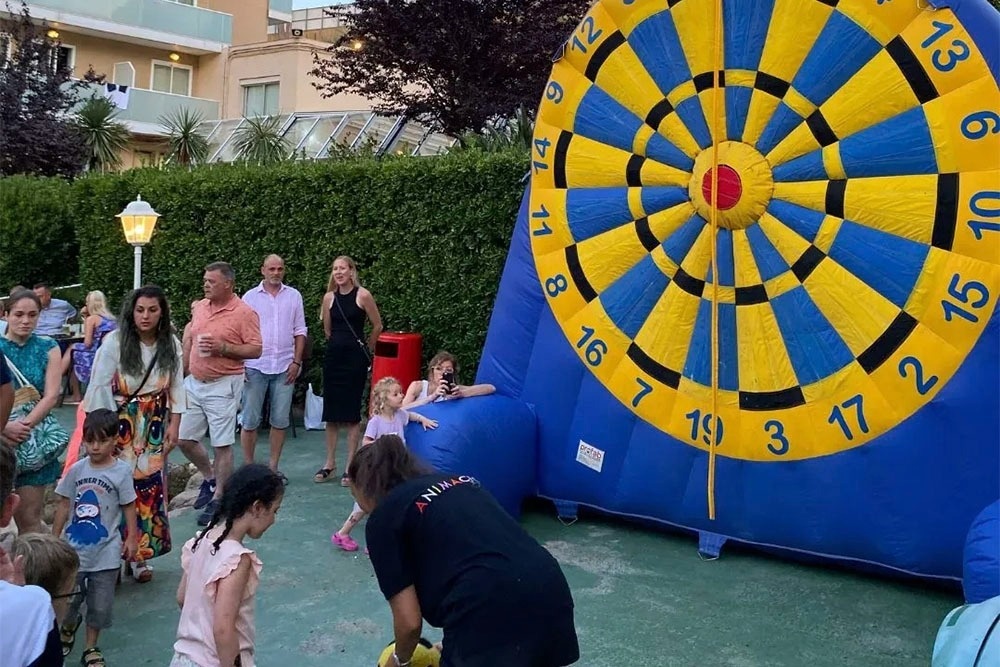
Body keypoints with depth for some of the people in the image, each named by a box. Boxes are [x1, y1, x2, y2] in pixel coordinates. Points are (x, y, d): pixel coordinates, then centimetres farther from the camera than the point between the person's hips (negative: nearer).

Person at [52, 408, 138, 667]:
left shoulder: (121, 471, -10)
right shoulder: (77, 469, -3)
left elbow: (129, 507, -3)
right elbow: (64, 504, 5)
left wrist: (131, 538, -3)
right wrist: (54, 537, 7)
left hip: (105, 551, -2)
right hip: (74, 547, 2)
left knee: (100, 604, 7)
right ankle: (67, 627, 45)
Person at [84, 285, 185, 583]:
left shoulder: (171, 344, -2)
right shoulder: (114, 342, -13)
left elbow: (176, 387, 5)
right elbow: (99, 386, -10)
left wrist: (174, 424, 1)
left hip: (153, 430, 3)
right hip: (119, 426, -3)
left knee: (150, 489, 5)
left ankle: (141, 554, 17)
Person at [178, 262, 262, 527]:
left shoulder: (244, 313, -11)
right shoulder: (200, 307, 9)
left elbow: (256, 349, -12)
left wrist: (224, 348, -22)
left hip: (223, 386, -7)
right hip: (194, 383, 7)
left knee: (222, 444, -1)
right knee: (184, 438, 11)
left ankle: (218, 498, 11)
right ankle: (210, 478, 34)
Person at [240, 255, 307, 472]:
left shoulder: (293, 296, 8)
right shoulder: (250, 297, 4)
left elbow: (300, 331, 8)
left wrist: (296, 362, -1)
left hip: (285, 367, 1)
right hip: (255, 366, -1)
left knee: (280, 421, 5)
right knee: (250, 421, 1)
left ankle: (273, 467, 15)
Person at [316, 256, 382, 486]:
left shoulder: (363, 295, -7)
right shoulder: (329, 297, 5)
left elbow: (378, 326, 2)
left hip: (355, 357, -4)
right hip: (333, 356, 4)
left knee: (352, 413, -1)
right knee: (331, 411, 8)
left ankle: (350, 466, 7)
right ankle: (330, 462, 19)